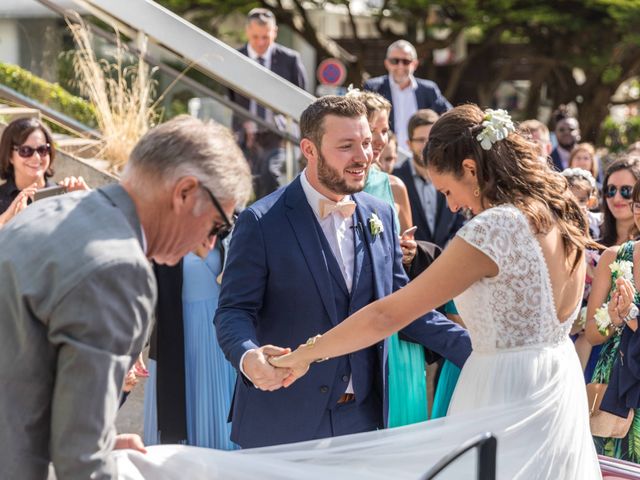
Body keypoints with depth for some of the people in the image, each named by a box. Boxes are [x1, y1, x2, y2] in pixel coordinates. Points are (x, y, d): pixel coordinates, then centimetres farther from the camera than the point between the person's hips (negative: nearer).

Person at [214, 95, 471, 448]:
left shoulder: (381, 215, 8)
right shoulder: (262, 223, -8)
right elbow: (235, 310, -10)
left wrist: (474, 349, 4)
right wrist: (248, 357, -31)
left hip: (363, 419, 4)